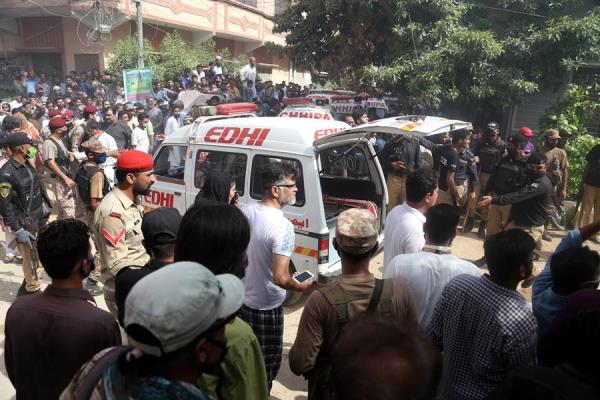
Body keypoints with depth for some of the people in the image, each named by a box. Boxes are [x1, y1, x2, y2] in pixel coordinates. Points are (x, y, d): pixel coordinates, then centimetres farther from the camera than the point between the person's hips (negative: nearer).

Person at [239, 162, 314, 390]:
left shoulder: (246, 211, -5)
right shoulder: (283, 226, -27)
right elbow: (280, 278, -30)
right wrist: (299, 287, -10)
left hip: (241, 298, 8)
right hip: (265, 307, -8)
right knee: (267, 364, 14)